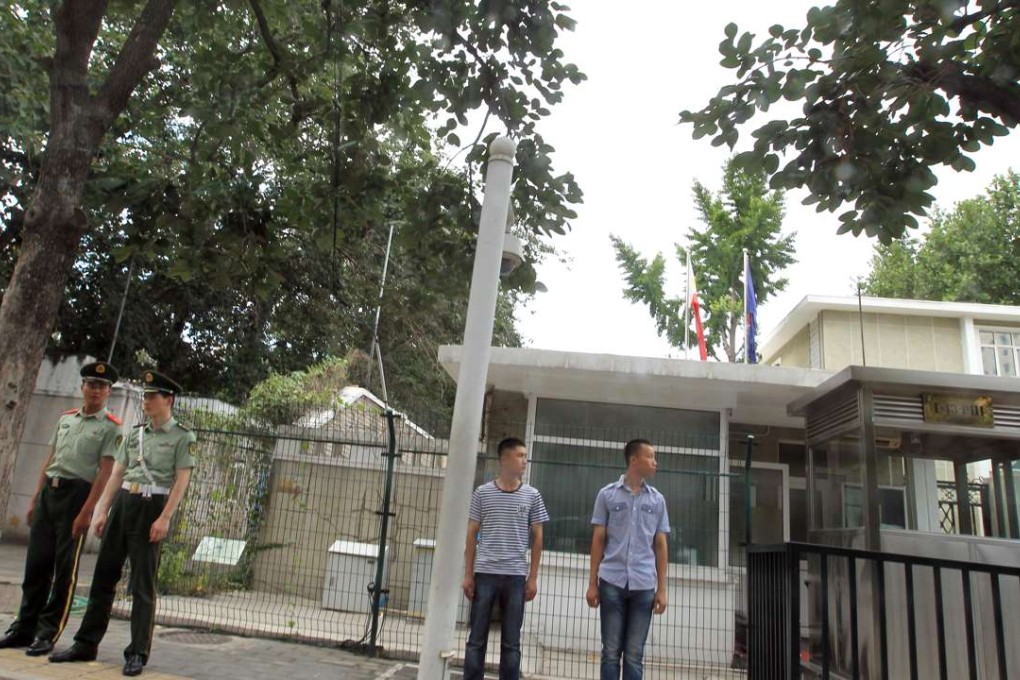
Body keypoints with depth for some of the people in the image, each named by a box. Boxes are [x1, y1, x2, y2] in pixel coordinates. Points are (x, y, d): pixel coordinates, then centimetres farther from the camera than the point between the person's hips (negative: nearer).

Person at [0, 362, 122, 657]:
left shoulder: (111, 427, -6)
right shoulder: (65, 418, 14)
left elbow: (104, 472, -11)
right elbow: (50, 461, 18)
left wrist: (86, 512, -16)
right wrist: (35, 498, 14)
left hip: (76, 494, -6)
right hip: (48, 491, 6)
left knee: (65, 567, 1)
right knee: (36, 561, 10)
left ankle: (48, 632, 10)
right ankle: (24, 627, 21)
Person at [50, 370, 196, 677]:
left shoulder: (182, 436, -4)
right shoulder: (135, 432, 13)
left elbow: (182, 480, -10)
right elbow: (117, 473, 14)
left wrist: (164, 518, -16)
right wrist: (102, 510, 8)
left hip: (152, 507, -6)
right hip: (123, 503, 6)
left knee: (143, 582, -1)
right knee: (104, 574, 11)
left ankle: (137, 653, 8)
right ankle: (86, 644, 23)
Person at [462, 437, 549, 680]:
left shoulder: (532, 496, 3)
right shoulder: (482, 493, 1)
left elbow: (537, 538, 6)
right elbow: (472, 535, 5)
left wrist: (533, 577, 2)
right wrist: (468, 574, 1)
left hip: (516, 576, 1)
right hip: (485, 573, 0)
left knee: (511, 642, 7)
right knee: (476, 639, 6)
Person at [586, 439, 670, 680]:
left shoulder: (657, 500, 8)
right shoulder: (607, 494, 2)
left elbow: (660, 545, 10)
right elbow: (598, 540, 4)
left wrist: (662, 589, 6)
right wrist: (592, 583, 1)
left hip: (644, 585, 2)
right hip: (612, 582, -2)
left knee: (635, 654, 7)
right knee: (611, 651, 5)